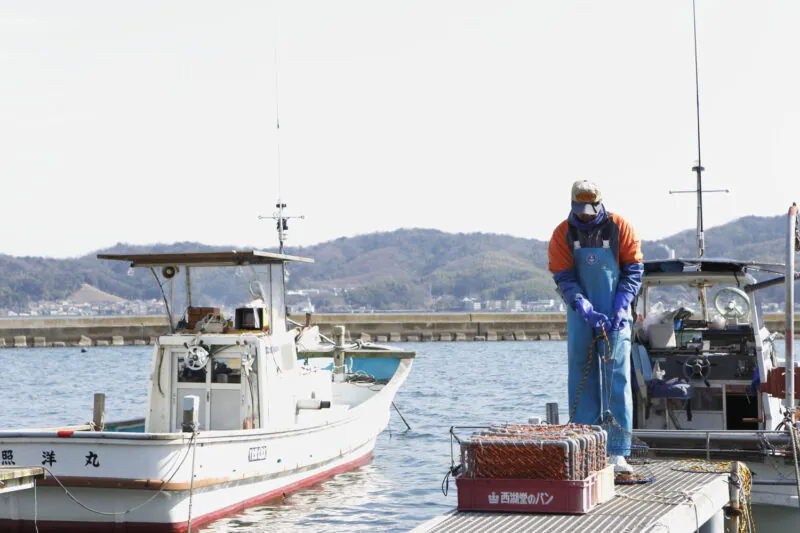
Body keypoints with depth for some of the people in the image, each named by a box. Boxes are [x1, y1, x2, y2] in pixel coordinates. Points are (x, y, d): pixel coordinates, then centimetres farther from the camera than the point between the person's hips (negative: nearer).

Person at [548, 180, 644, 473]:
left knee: (617, 382, -7)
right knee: (582, 382, 4)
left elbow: (633, 271, -1)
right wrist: (587, 311, -19)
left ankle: (618, 453, -7)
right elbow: (564, 279, -5)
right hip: (580, 315, 2)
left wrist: (621, 309, -13)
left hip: (615, 316, -2)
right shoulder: (562, 234, -2)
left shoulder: (620, 228, -4)